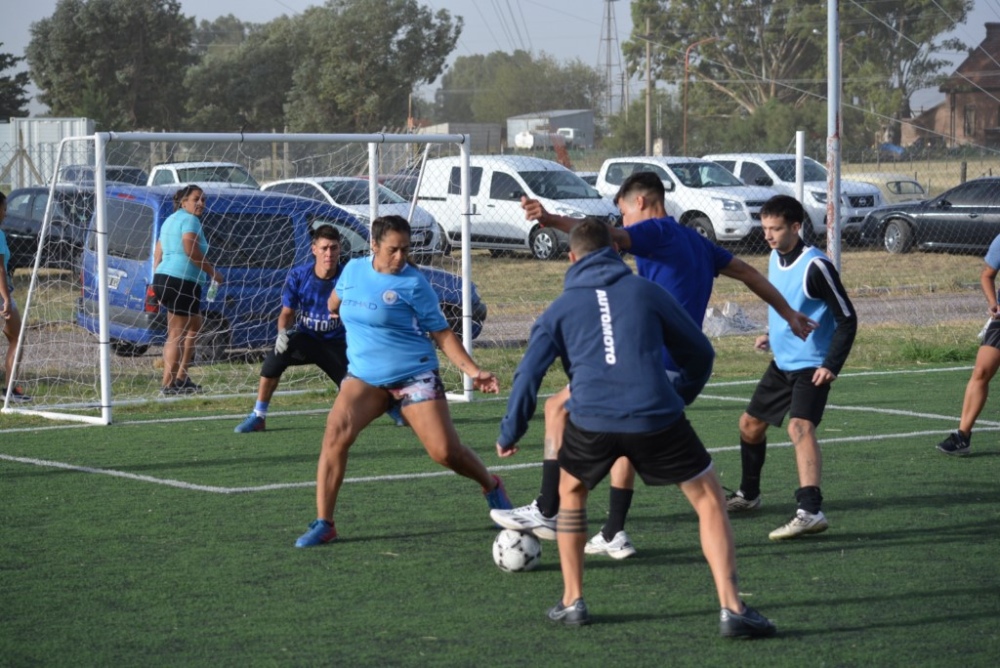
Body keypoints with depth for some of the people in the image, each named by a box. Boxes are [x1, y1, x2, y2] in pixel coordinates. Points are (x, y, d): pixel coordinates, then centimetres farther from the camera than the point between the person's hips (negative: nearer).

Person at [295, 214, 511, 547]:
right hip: (364, 376, 3)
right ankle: (323, 524, -15)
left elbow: (442, 333, -5)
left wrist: (473, 372, -12)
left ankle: (492, 487, 25)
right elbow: (334, 303, 29)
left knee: (445, 451, -8)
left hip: (414, 374, -3)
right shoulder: (353, 269, 4)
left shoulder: (413, 283, -8)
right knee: (336, 433, -21)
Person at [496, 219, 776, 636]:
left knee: (570, 493, 30)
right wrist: (682, 395, 39)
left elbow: (528, 374, 14)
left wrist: (509, 434, 26)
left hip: (591, 422, 1)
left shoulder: (560, 308, 17)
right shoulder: (647, 292, 16)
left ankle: (572, 602, 27)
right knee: (709, 501, 11)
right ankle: (731, 609, -1)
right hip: (657, 417, -1)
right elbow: (699, 353, 21)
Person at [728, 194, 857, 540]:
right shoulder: (775, 258, 5)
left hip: (811, 365, -9)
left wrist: (831, 365, -23)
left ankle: (811, 511, -39)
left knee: (800, 427, -27)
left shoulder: (815, 266, -20)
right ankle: (748, 494, 40)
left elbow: (847, 318, -18)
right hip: (781, 362, 9)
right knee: (750, 424, 18)